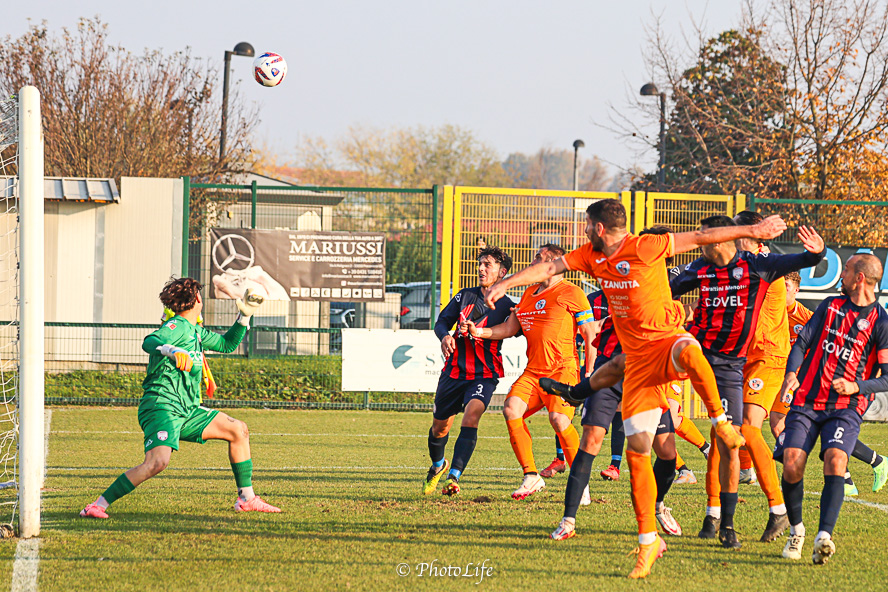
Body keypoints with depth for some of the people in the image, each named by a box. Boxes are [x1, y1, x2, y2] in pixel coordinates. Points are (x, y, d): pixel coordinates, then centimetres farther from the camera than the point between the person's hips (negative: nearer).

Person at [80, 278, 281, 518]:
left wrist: (244, 316, 24)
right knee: (158, 462, -30)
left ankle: (246, 499, 20)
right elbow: (149, 342, -30)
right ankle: (98, 505, -25)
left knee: (238, 430, 13)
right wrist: (172, 351, -49)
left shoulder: (195, 331, 20)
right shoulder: (177, 326, -9)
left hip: (186, 410, 10)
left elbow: (227, 344, 35)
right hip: (161, 406, -10)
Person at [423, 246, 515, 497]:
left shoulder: (507, 306, -1)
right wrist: (445, 336, -12)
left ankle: (454, 477, -34)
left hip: (484, 375, -3)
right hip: (454, 371, 3)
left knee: (472, 413, -29)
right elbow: (442, 321, 9)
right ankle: (438, 466, 46)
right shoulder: (466, 296, 7)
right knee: (439, 426, 12)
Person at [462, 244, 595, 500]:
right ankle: (531, 476, -6)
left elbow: (590, 335, -4)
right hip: (533, 371, 7)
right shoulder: (529, 293, 20)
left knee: (559, 419, -24)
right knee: (511, 409, -14)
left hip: (563, 369, -7)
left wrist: (590, 373, -9)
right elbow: (509, 328, 23)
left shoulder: (571, 293, -2)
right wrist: (479, 332, 8)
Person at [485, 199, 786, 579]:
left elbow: (700, 237, -7)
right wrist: (506, 283, 1)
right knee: (637, 449, -2)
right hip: (637, 359, 5)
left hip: (666, 342, -5)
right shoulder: (593, 256, 9)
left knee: (688, 350, -45)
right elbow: (550, 268, 10)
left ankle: (720, 421, -24)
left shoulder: (647, 248, -10)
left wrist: (750, 231, -9)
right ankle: (648, 541, 5)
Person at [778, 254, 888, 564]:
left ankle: (824, 538, -37)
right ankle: (796, 530, 12)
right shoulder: (830, 306, 12)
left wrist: (857, 386, -20)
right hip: (806, 402, 3)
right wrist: (791, 374, -8)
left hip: (846, 408, -3)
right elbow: (802, 343, 11)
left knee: (835, 462, -27)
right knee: (792, 466, -12)